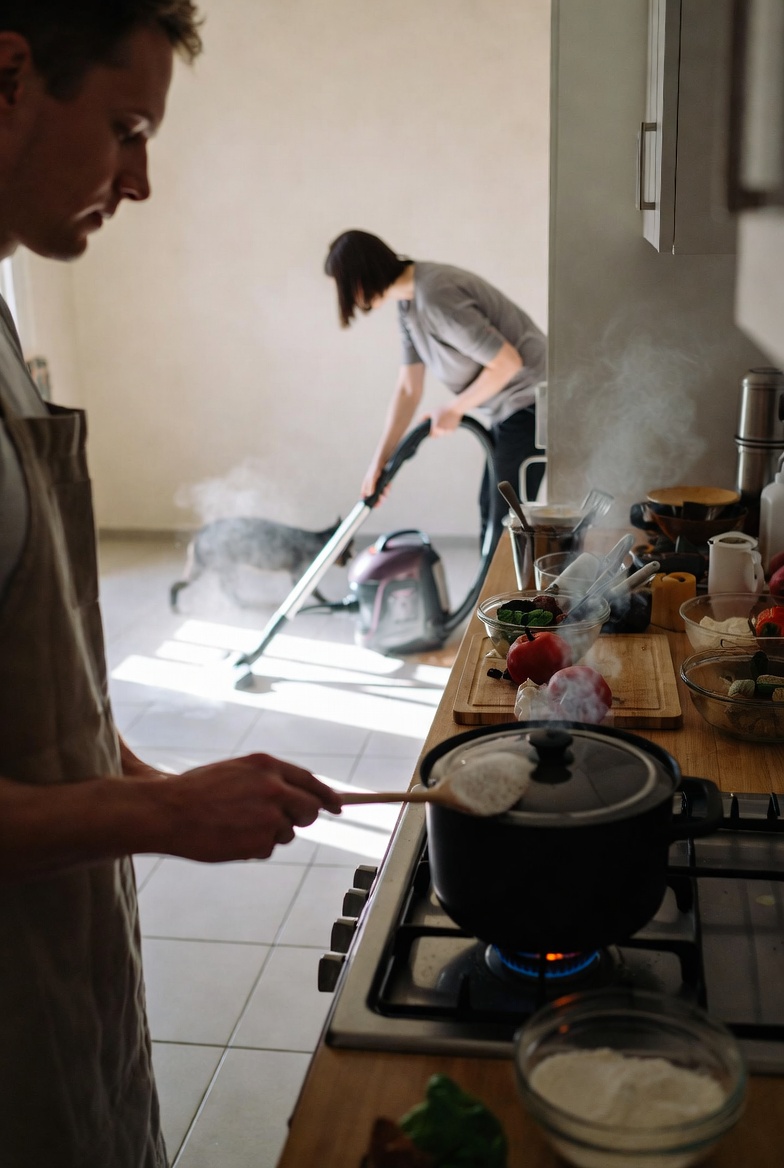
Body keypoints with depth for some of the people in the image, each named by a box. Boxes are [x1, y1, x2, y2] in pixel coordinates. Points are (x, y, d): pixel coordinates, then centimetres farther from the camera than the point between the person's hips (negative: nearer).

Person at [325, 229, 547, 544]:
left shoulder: (435, 297, -26)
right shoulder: (409, 304, 5)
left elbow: (507, 362, -25)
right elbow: (408, 389, 7)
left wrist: (454, 410, -12)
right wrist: (379, 461, 3)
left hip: (529, 401, -10)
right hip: (508, 407, 10)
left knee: (507, 521, -5)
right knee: (491, 509, 18)